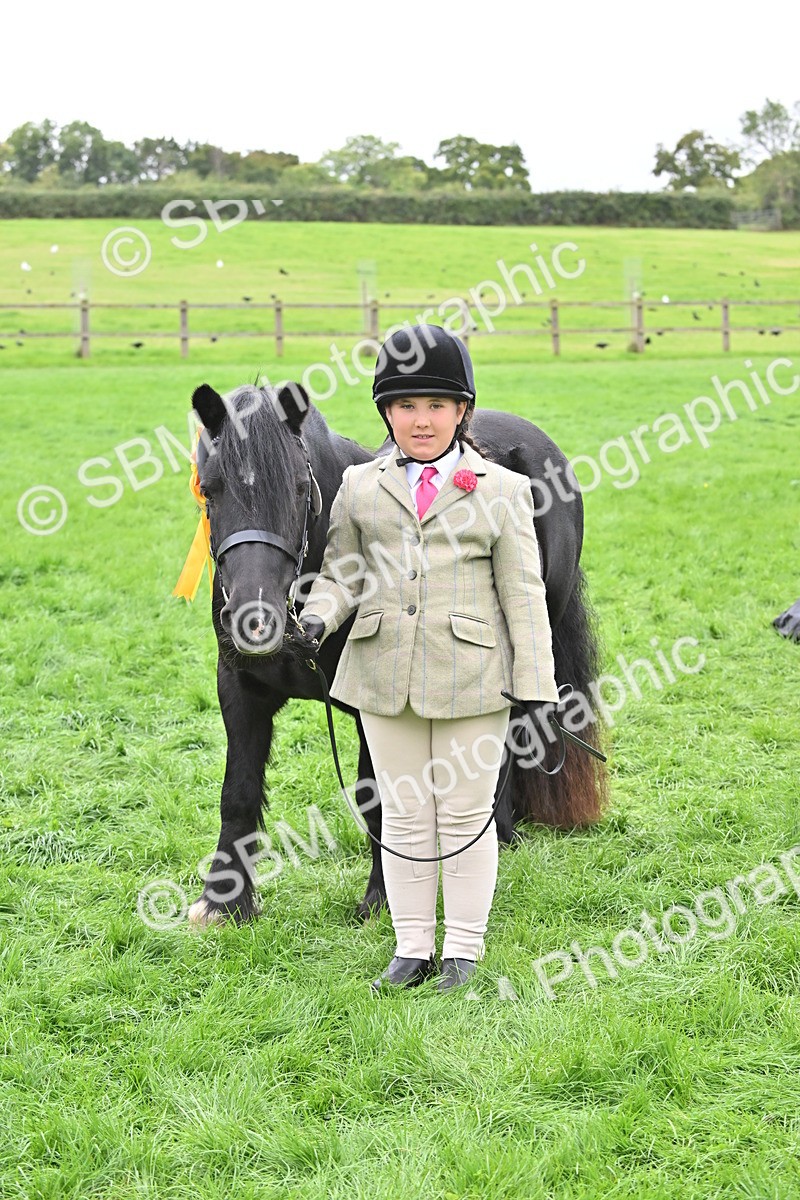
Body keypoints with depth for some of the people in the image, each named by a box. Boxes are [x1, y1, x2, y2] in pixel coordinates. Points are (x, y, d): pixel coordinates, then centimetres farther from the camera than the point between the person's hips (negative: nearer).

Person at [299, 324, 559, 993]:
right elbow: (342, 573, 14)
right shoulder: (360, 487, 9)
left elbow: (523, 593, 1)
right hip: (386, 674, 3)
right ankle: (412, 948, 20)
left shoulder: (502, 490, 2)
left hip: (471, 678, -2)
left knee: (465, 812, 5)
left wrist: (535, 686, -5)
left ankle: (463, 950, 18)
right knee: (403, 814, 9)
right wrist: (318, 616, -9)